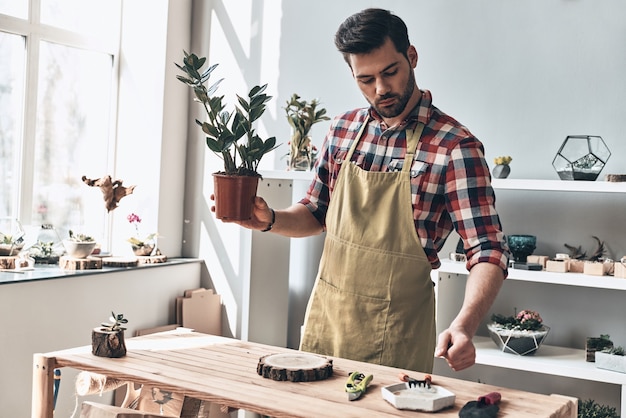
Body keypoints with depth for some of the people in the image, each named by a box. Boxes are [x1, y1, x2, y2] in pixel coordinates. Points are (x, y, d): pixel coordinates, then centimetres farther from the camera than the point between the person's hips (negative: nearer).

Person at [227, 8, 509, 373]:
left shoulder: (455, 147, -16)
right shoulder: (343, 130, 2)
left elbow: (489, 253, -19)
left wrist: (463, 326, -35)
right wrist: (270, 220, -7)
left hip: (395, 335, -5)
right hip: (324, 318, 5)